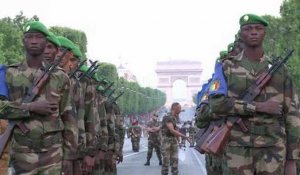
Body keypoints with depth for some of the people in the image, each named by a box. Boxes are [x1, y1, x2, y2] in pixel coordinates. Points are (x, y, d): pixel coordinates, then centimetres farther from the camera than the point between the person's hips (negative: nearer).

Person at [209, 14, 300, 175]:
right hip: (237, 150, -1)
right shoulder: (227, 68, 4)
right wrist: (259, 107, -17)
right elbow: (216, 104, -11)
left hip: (272, 151, 1)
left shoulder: (280, 70, 7)